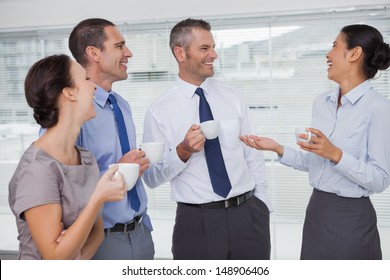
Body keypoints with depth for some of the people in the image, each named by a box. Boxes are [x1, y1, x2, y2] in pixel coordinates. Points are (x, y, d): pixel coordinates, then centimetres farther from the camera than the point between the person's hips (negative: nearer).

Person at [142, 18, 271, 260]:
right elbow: (151, 178, -3)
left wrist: (262, 208, 5)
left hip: (248, 215, 3)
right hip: (197, 222, -3)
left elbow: (253, 156, 8)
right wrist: (183, 152, -18)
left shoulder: (233, 98, 5)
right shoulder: (159, 112, -5)